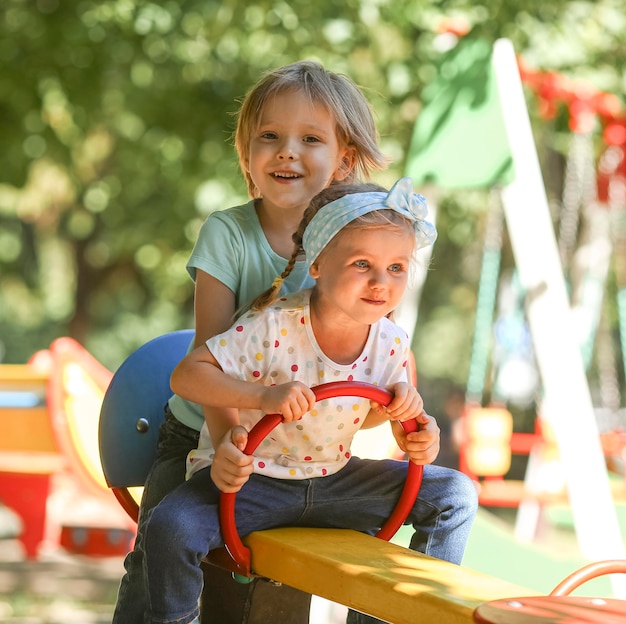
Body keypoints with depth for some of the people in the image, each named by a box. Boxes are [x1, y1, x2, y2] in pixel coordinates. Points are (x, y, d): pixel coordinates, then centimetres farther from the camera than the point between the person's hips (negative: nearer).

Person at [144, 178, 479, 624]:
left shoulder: (392, 344, -8)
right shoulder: (275, 327, -24)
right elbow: (187, 374, -23)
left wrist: (418, 436, -13)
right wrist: (263, 396, -36)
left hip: (330, 479, 5)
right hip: (246, 475, -5)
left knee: (455, 495, -1)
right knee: (171, 529, -32)